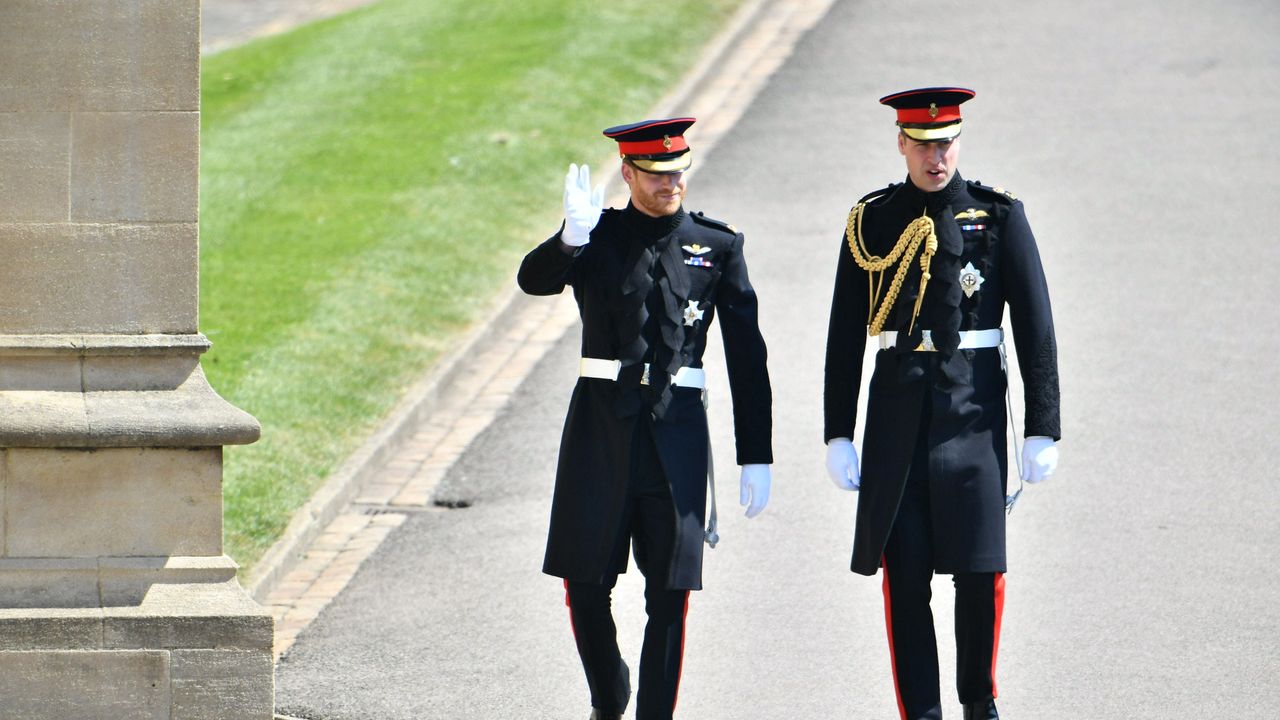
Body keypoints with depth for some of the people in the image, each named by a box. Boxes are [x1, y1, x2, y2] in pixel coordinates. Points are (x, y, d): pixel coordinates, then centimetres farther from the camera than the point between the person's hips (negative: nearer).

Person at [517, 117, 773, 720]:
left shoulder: (718, 246, 5)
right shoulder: (597, 237, 4)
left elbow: (747, 358, 5)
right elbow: (534, 280, -15)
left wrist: (756, 457, 2)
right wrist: (570, 239, -37)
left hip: (677, 428, 0)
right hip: (601, 427, 0)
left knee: (670, 596, -2)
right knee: (585, 587, 4)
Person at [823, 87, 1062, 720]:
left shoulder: (999, 216, 2)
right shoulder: (871, 221, 6)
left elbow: (1035, 327, 1)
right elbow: (845, 336, 8)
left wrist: (1042, 430, -4)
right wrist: (838, 434, 4)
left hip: (973, 410, -1)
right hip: (897, 413, 1)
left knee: (981, 570, -4)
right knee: (904, 572, -1)